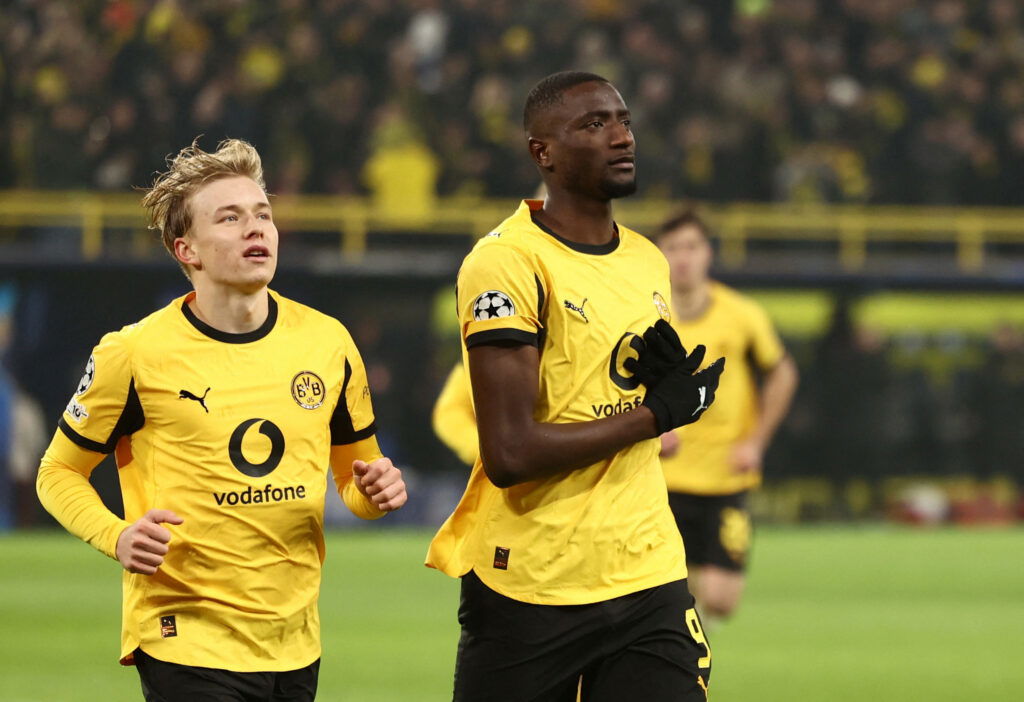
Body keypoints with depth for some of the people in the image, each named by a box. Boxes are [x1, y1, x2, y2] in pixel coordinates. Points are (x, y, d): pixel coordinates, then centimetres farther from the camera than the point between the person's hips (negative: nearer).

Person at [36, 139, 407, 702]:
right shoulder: (135, 354, -6)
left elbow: (353, 471, 19)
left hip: (294, 645, 5)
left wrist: (372, 492, -4)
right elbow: (60, 473, 4)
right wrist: (117, 536, -15)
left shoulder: (326, 342, 6)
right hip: (187, 638, -5)